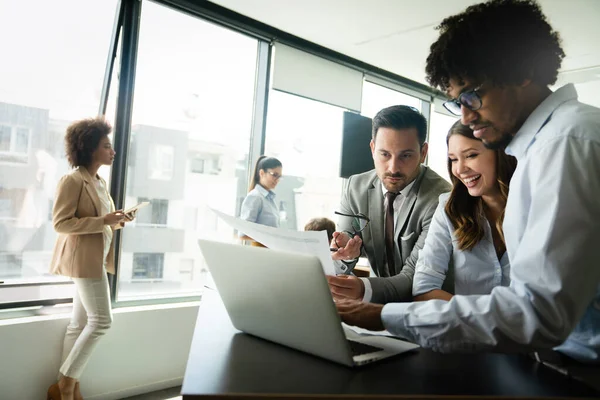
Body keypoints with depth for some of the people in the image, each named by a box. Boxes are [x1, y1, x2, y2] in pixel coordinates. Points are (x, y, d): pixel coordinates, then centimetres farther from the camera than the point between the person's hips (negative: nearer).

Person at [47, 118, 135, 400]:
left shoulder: (100, 183, 15)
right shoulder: (72, 181, -12)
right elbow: (60, 223, -17)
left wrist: (117, 221, 4)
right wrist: (103, 221, -22)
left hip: (96, 258, 9)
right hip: (84, 258, -9)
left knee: (80, 323, 12)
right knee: (101, 320, -7)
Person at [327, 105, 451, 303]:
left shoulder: (440, 199, -19)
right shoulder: (354, 187, -5)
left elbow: (415, 277, -22)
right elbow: (338, 265, -2)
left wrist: (365, 290, -41)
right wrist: (345, 253, -26)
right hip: (379, 302, 5)